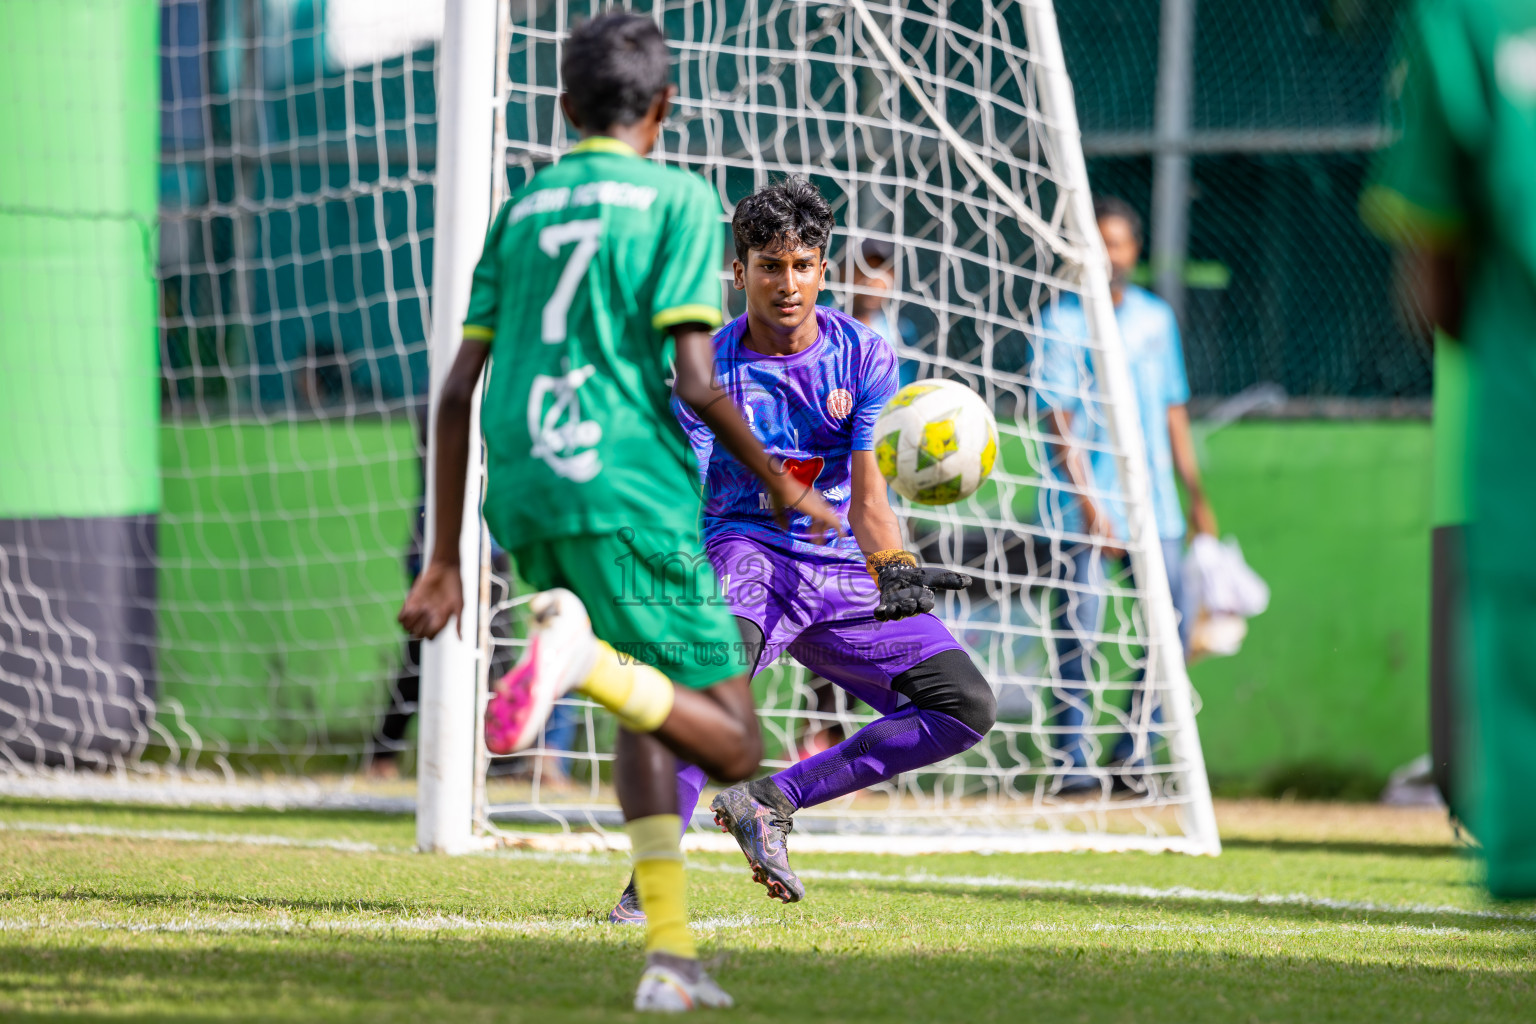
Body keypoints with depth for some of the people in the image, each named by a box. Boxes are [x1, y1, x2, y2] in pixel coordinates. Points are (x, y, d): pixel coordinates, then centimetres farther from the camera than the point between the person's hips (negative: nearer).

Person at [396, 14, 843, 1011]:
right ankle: (585, 654, -30)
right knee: (734, 746, -2)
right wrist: (783, 486, 6)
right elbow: (693, 379, -8)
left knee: (647, 706, 20)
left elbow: (459, 390, 16)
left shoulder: (523, 207, 19)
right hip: (626, 488, -6)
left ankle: (670, 952, 5)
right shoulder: (679, 199, 3)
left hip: (522, 501, 6)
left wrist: (446, 559, 20)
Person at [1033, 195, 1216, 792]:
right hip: (1084, 505, -5)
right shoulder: (1061, 321, -2)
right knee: (1078, 631, -8)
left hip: (1153, 505, 5)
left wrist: (1196, 495, 17)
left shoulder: (1156, 318, 13)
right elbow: (1059, 418, -9)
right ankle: (1074, 757, 1)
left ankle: (1132, 752, 11)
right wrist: (1089, 502, -17)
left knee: (1172, 626, -1)